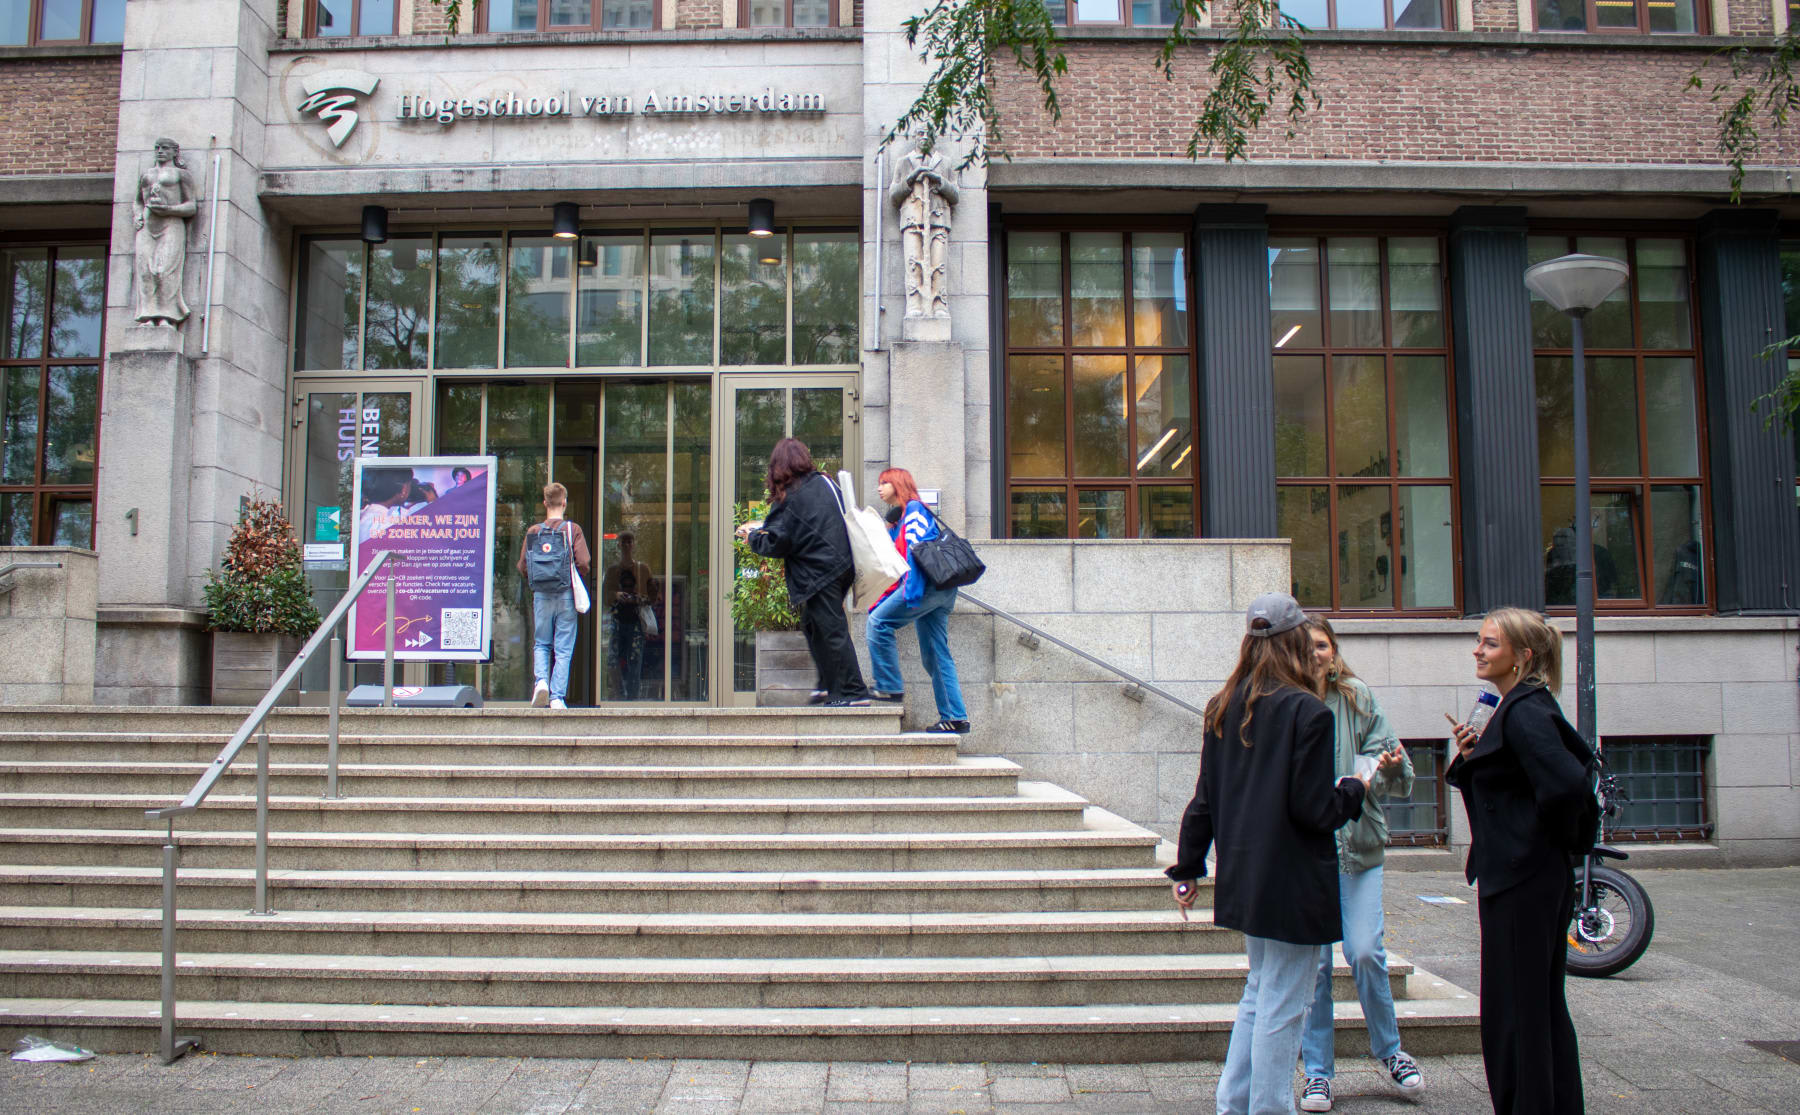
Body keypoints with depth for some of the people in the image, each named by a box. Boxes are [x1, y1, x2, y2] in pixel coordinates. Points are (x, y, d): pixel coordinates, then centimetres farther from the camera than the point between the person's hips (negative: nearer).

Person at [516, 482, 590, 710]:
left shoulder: (532, 531, 3)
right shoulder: (572, 529, -4)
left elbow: (523, 567, 3)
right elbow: (583, 563, -11)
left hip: (540, 595, 2)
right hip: (565, 595, -2)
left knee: (541, 644, 15)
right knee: (563, 649, 3)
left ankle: (541, 680, -8)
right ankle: (558, 697, -1)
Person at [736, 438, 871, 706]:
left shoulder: (789, 498, -10)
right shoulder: (823, 482, 11)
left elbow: (776, 543, -11)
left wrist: (752, 537, 11)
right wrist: (761, 528, 25)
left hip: (818, 572, -8)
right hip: (841, 566, 8)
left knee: (833, 630, -4)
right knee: (812, 626, 18)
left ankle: (852, 692, -3)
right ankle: (831, 686, 20)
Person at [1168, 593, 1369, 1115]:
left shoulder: (1223, 709, 5)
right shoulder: (1306, 711, -15)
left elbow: (1204, 798, 8)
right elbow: (1315, 810, -16)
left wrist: (1187, 868, 14)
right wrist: (1355, 789, 3)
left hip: (1243, 877, 7)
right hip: (1293, 883, -7)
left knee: (1259, 994, 20)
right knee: (1282, 1005, 2)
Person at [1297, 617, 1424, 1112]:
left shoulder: (1358, 700, 2)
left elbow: (1393, 770, 1)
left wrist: (1394, 768, -19)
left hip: (1357, 844, 0)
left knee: (1365, 951, -4)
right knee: (1311, 960, 4)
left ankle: (1389, 1049, 22)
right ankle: (1317, 1070, 18)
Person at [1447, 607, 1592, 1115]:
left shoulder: (1524, 713, -18)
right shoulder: (1522, 707, 13)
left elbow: (1568, 784, -30)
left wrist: (1545, 835, -14)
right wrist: (1473, 754, 2)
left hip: (1521, 882, -10)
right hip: (1536, 879, 10)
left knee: (1516, 1010, -2)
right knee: (1544, 1004, 17)